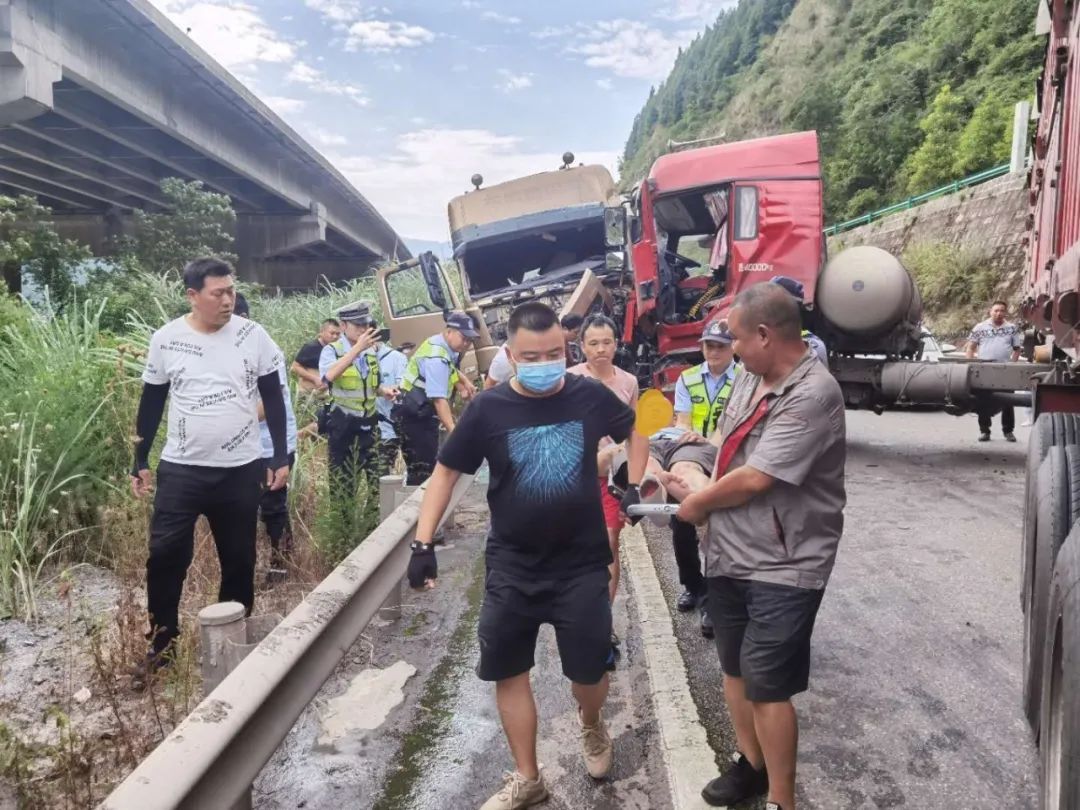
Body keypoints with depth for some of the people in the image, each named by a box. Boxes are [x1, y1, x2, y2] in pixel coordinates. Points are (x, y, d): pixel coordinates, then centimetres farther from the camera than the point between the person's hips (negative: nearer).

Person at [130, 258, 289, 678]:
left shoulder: (253, 335, -3)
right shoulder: (166, 339, -3)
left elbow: (273, 399, 2)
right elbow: (151, 403, 6)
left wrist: (281, 457, -1)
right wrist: (140, 462, 4)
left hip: (241, 469, 1)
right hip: (180, 469, 0)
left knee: (239, 558, 9)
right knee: (165, 555, -2)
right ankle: (162, 641, 17)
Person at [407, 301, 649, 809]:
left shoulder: (590, 396, -8)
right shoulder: (489, 409, -10)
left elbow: (634, 435, 12)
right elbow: (446, 472, -1)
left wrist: (634, 487, -1)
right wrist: (423, 543, -7)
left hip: (583, 564, 0)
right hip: (511, 567, 1)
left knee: (589, 671, 5)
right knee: (508, 672, 9)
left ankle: (591, 725, 42)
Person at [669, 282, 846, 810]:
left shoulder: (813, 395, -22)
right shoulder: (749, 377, 4)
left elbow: (753, 479, -24)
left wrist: (695, 504, -9)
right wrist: (690, 483, -1)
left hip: (782, 569, -8)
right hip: (729, 555, 8)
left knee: (767, 686, 2)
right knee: (735, 669, 20)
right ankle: (751, 764, 41)